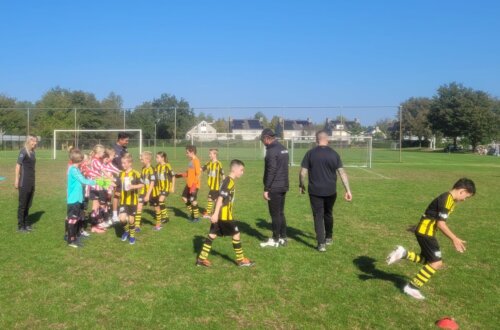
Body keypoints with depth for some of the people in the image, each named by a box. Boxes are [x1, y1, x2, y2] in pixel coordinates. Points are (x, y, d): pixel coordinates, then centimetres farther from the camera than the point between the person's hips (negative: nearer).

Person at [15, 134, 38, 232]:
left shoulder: (33, 152, 10)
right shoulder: (23, 151, -11)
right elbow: (18, 166, -14)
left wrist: (32, 181, 16)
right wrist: (16, 180, -18)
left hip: (31, 182, 7)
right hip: (24, 182, -7)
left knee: (28, 204, 14)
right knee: (22, 204, 1)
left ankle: (26, 224, 25)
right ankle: (20, 226, 9)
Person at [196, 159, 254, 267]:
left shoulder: (228, 181, 14)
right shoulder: (229, 181, -16)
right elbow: (220, 198, -22)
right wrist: (216, 214, -25)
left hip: (221, 214, 10)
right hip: (224, 215, -10)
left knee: (212, 234, 11)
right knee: (236, 234, 2)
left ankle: (201, 258, 15)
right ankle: (241, 260, 12)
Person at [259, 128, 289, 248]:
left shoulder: (272, 151, -16)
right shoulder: (283, 148, 12)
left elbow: (271, 171, -20)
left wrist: (266, 189, -16)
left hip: (274, 188, -9)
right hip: (283, 186, 9)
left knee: (275, 214, 0)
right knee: (280, 213, 16)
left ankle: (275, 240, 9)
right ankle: (283, 238, 22)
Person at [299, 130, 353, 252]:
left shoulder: (310, 153, -6)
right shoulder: (334, 154, 0)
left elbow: (303, 173, -6)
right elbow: (342, 173, -4)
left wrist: (301, 185, 11)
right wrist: (348, 190, -2)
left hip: (315, 191, -2)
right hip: (331, 191, 3)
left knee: (318, 216, 4)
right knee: (328, 214, 21)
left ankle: (321, 243, 0)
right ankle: (329, 238, 36)